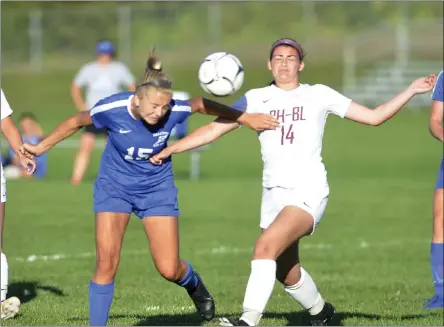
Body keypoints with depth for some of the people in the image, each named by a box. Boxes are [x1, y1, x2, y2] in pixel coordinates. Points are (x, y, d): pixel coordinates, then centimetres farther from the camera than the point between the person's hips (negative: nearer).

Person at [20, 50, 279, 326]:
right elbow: (77, 122, -6)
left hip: (157, 188, 1)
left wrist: (245, 118, 3)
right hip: (115, 186, 0)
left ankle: (194, 284, 34)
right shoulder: (112, 109, -25)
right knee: (106, 262, -13)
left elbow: (203, 105, -3)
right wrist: (42, 147, 4)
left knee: (169, 269, -2)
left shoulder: (175, 110, -25)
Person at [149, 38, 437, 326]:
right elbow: (214, 129, 9)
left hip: (308, 192, -4)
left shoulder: (318, 95, 5)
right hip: (274, 194, 4)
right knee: (288, 274, 13)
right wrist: (170, 149, 2)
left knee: (266, 246, -27)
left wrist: (412, 91, 1)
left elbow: (374, 117, 8)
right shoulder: (256, 99, 10)